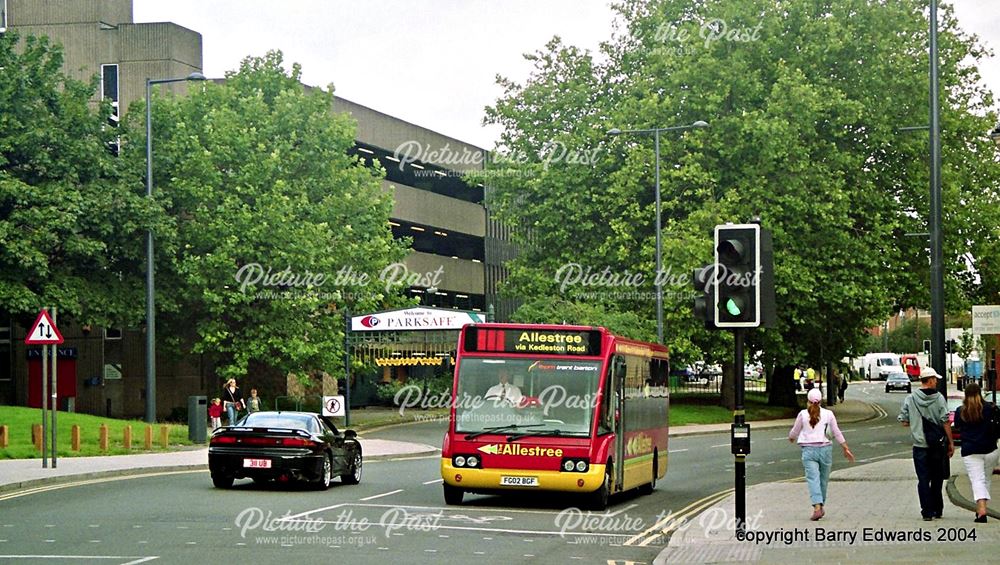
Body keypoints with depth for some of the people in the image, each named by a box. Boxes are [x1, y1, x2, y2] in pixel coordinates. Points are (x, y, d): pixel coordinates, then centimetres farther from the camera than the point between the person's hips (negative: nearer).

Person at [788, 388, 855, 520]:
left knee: (813, 478, -8)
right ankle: (821, 506, 25)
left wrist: (791, 438, 31)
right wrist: (846, 449, 11)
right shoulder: (828, 414, 0)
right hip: (825, 449, 2)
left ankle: (817, 507, -23)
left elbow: (794, 432, 8)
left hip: (808, 450, -2)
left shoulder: (803, 414, -3)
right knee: (823, 479, 15)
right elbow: (837, 433, 3)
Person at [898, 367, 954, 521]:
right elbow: (945, 422, -8)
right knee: (937, 479, 13)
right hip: (938, 445, 0)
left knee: (923, 480, 3)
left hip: (920, 446, 0)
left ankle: (927, 511, -3)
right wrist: (951, 442, -1)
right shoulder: (938, 398, -7)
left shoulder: (910, 398, -3)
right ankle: (937, 510, 19)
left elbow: (903, 420, -1)